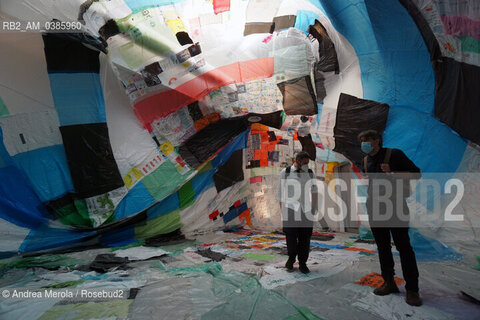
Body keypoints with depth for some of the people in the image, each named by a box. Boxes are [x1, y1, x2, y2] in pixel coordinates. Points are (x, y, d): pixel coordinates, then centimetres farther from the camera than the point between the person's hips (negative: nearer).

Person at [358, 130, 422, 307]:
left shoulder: (393, 154, -5)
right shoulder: (366, 160, 13)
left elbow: (416, 173, -7)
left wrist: (392, 173, -20)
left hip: (394, 205, -6)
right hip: (374, 206, 6)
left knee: (403, 245, -6)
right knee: (382, 245, 10)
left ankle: (412, 289, 1)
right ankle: (389, 283, 20)